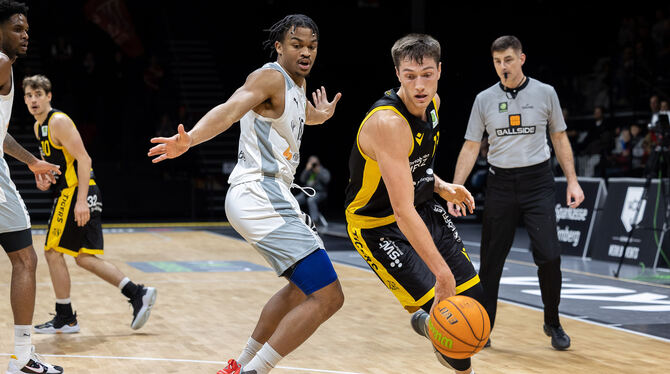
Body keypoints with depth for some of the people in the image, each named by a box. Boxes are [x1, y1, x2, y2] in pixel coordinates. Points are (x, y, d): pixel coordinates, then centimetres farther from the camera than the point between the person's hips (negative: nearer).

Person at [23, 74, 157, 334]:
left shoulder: (58, 122, -12)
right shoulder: (39, 126, 17)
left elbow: (83, 159, -19)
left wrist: (81, 201, -26)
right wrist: (46, 177, 9)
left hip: (77, 192, -10)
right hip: (70, 193, 10)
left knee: (53, 252, -3)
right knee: (84, 257, 10)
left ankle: (65, 319, 5)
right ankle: (138, 294, 10)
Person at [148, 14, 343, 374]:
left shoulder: (296, 84, 17)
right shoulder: (270, 77, -11)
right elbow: (229, 110, -32)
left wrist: (320, 115, 31)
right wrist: (189, 139, -48)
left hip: (272, 196, 11)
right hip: (261, 196, -11)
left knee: (302, 288, 28)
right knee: (327, 297, -17)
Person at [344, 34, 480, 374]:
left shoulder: (432, 103, -5)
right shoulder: (388, 122, -33)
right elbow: (403, 211, -38)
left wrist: (439, 186, -1)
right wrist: (441, 271, -41)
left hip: (423, 210, 8)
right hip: (378, 226, -8)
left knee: (472, 294, 14)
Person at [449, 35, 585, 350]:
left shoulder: (545, 93, 1)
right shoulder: (484, 99, 3)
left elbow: (560, 138, 9)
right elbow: (471, 148, 5)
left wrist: (573, 181, 1)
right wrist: (455, 189, -4)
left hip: (537, 181, -1)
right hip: (500, 183, 1)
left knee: (549, 256, -11)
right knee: (491, 260, 2)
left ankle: (552, 323, 10)